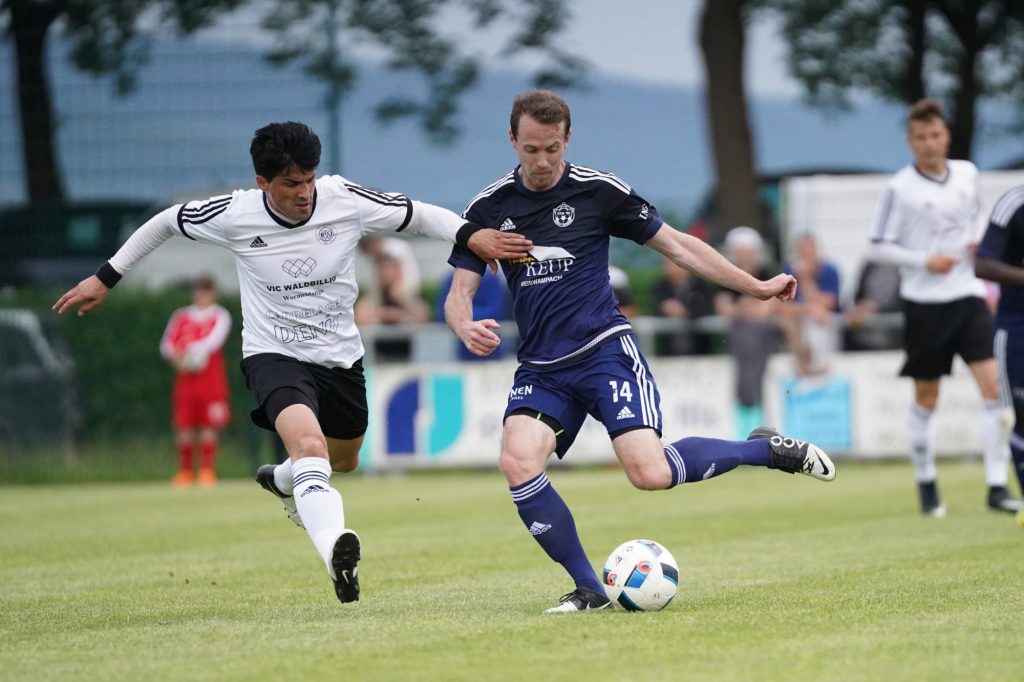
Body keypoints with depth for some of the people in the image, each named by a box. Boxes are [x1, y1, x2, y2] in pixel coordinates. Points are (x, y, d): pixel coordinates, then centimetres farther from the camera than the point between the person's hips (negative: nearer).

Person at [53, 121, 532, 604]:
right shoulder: (234, 216, -16)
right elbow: (166, 222, 1)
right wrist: (104, 278, 5)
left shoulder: (345, 200, -14)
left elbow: (420, 215, -4)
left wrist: (472, 235, -23)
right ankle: (336, 552, -54)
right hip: (275, 358, -4)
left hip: (341, 358, 4)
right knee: (309, 444, -33)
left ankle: (281, 480, 60)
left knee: (343, 460, 25)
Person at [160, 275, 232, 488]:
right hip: (184, 379, 3)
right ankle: (185, 472, 6)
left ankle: (207, 470, -2)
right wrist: (176, 356, -14)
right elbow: (166, 344, 8)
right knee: (183, 426, -1)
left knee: (209, 426, -5)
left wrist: (190, 351, -21)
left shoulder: (220, 316, 5)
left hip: (211, 380, -3)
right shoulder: (181, 316, 14)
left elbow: (215, 340, -11)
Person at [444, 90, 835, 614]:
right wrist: (466, 328, -21)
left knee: (650, 473, -21)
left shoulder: (599, 191, -2)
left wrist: (756, 287, 10)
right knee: (517, 461, -25)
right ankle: (588, 589, -12)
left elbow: (676, 245, 8)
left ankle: (766, 449, 6)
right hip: (541, 369, 3)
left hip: (604, 351, -3)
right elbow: (459, 295, 4)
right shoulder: (488, 208, 4)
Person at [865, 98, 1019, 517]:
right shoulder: (900, 188, -9)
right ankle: (926, 484, 24)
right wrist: (924, 261, -16)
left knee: (994, 385, -10)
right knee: (926, 399, 7)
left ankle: (997, 486, -8)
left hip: (968, 296, 3)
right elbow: (878, 247, -5)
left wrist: (979, 244, 3)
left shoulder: (967, 174, 5)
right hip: (924, 304, -3)